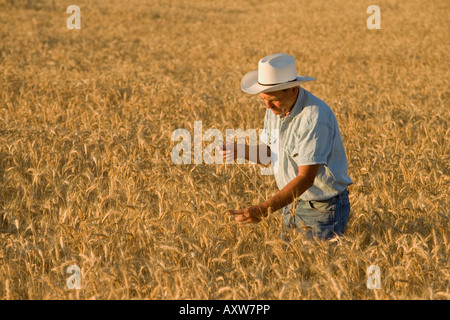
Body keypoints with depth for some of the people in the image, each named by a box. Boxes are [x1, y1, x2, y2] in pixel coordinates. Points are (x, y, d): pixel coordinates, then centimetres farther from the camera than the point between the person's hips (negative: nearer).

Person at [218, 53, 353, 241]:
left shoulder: (314, 118, -28)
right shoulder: (276, 108, -2)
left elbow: (306, 178, -31)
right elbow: (268, 152, 10)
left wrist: (263, 210, -38)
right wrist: (240, 151, -13)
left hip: (324, 210, -8)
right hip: (293, 203, 8)